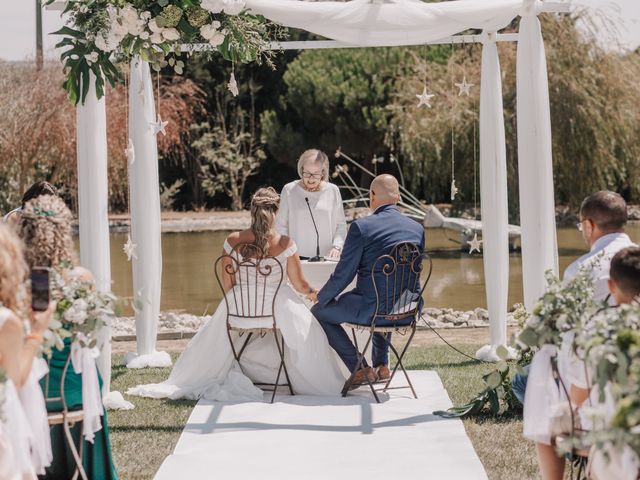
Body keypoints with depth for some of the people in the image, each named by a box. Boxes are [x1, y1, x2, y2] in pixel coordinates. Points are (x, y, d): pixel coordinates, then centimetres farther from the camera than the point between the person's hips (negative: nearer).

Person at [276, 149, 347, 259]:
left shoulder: (333, 191, 6)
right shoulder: (289, 190, 5)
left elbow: (341, 225, 9)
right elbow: (281, 225, 8)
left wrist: (337, 246, -7)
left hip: (326, 257, 0)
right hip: (297, 257, 0)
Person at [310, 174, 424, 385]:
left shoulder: (361, 227, -14)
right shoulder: (417, 228, 3)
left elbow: (343, 274, -9)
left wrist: (321, 296, 10)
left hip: (371, 309, -6)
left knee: (319, 311, 16)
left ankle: (361, 369, 11)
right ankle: (381, 364, 37)